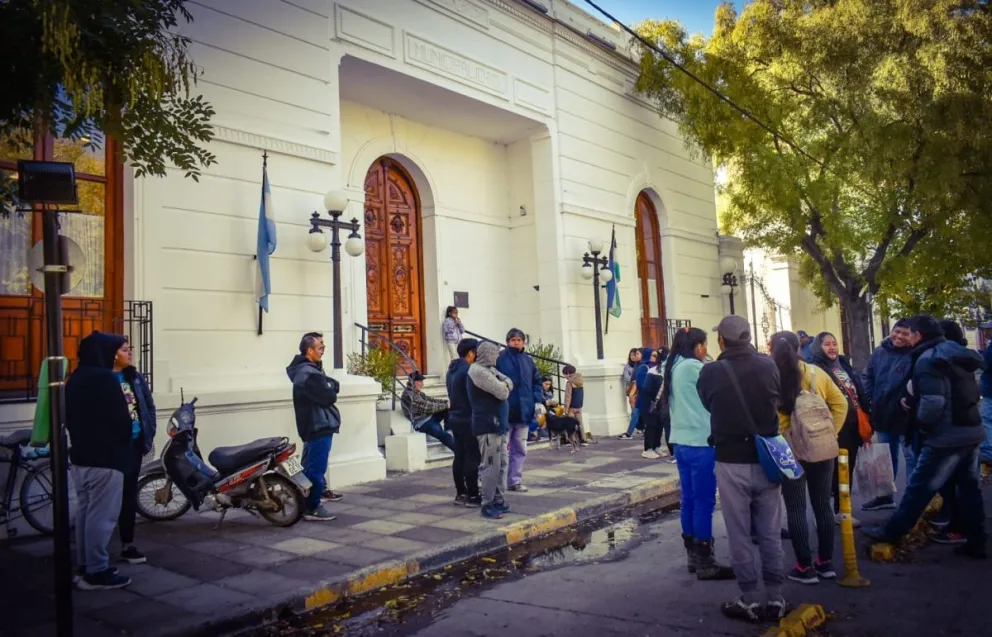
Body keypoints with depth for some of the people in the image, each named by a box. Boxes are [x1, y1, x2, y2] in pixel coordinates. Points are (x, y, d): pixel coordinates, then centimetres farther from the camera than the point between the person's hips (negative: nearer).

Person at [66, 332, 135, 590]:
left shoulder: (74, 379, 11)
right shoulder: (105, 378, -17)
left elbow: (69, 418, 19)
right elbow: (121, 419, -17)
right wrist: (126, 442, 1)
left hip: (80, 456, 9)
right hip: (105, 458, -9)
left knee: (85, 512, 14)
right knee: (101, 515, -4)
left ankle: (85, 566, 22)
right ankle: (97, 572, 1)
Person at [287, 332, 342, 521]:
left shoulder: (306, 369, 12)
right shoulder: (308, 374, -22)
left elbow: (334, 386, 12)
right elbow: (329, 397, -22)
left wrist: (330, 386, -9)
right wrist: (331, 389, -3)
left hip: (317, 424, 11)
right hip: (318, 425, -11)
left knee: (313, 463, 26)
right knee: (316, 466, -8)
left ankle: (320, 490, 44)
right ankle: (311, 508, -4)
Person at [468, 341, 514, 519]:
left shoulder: (489, 370, 18)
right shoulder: (478, 371, -14)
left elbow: (510, 384, 12)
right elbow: (502, 392, -17)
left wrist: (503, 385, -7)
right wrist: (503, 386, 3)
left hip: (498, 423, 10)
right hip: (488, 425, -10)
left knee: (502, 463, 13)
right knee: (492, 466, -8)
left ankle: (499, 501, 21)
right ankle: (488, 505, -1)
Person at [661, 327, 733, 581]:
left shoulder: (674, 367, 12)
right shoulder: (693, 367, -13)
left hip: (682, 441, 9)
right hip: (699, 442, -9)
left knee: (690, 499, 13)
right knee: (704, 502, -2)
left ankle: (693, 555, 21)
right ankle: (705, 562, 3)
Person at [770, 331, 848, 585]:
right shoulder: (816, 373, 0)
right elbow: (840, 404, 5)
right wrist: (831, 432, 10)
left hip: (789, 451, -3)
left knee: (796, 509, 5)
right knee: (823, 506, 13)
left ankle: (805, 567, 8)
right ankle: (826, 562, 22)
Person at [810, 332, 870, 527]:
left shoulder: (844, 365, 13)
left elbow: (859, 393, 17)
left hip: (853, 426, 8)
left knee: (848, 469, 14)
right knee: (838, 471, -2)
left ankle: (841, 510, 26)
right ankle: (839, 511, 9)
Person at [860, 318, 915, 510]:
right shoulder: (879, 353, 5)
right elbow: (867, 376, 12)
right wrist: (867, 399, 3)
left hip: (906, 416, -6)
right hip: (884, 415, 6)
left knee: (911, 456, 6)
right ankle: (885, 495, 31)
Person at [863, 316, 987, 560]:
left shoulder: (927, 360, -16)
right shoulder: (957, 354, 13)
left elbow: (933, 403, -25)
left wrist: (920, 423, -5)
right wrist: (915, 400, 10)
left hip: (947, 436, -9)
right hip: (972, 431, 9)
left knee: (919, 487, 1)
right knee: (970, 488, 15)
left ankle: (891, 531, 11)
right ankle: (976, 543, 22)